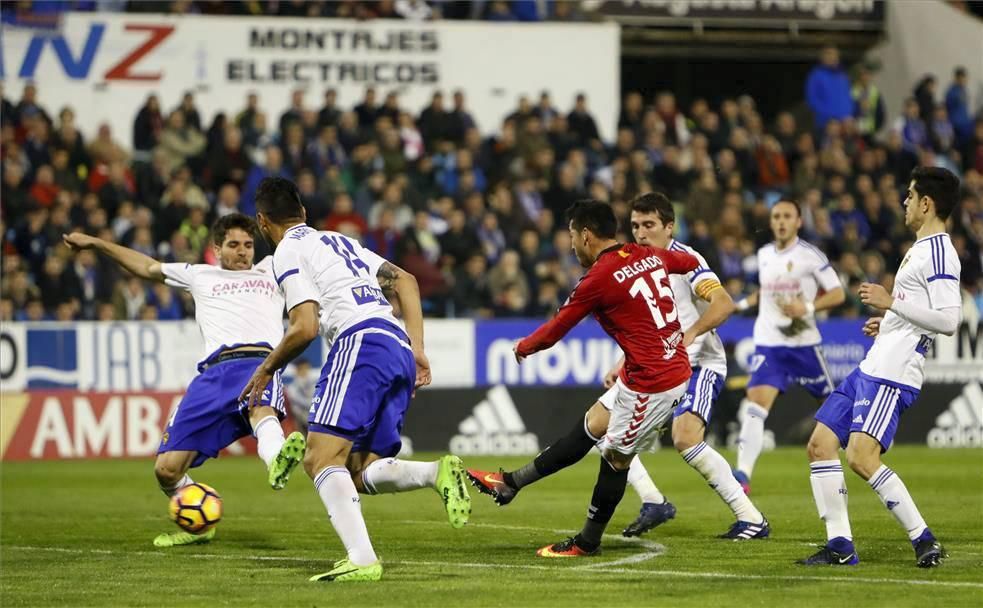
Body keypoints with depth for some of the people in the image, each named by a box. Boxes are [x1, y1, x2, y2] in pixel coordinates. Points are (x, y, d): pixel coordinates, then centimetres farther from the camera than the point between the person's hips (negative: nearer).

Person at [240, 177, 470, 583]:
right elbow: (405, 281, 23)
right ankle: (438, 473, -17)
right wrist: (417, 350, 18)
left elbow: (305, 328, -6)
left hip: (360, 342, -8)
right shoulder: (340, 241, 30)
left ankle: (361, 560, -33)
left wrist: (267, 369, 10)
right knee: (359, 473, 8)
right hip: (400, 349, 8)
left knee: (323, 459, -15)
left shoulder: (288, 252, 4)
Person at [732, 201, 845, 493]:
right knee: (756, 403, -16)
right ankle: (743, 474, -25)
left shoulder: (810, 255, -6)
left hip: (803, 341, -3)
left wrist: (808, 307, -20)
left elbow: (837, 294, -5)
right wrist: (744, 303, 13)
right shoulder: (764, 254, 10)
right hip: (768, 342, 3)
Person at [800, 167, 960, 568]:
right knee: (821, 445, 7)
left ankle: (924, 540, -14)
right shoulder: (922, 249, 19)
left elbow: (948, 320, -23)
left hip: (893, 374, -11)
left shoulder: (938, 252, -13)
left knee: (861, 456, -22)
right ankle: (840, 546, 9)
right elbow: (934, 314, 30)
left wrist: (892, 303, -19)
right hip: (872, 368, 11)